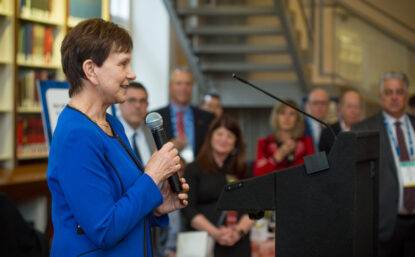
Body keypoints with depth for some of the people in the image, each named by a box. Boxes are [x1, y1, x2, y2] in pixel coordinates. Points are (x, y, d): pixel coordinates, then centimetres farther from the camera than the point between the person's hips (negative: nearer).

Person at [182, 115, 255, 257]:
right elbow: (188, 209, -1)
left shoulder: (243, 171, 17)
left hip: (238, 245, 2)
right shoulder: (194, 169, 9)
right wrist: (215, 233, -13)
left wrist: (239, 232, -10)